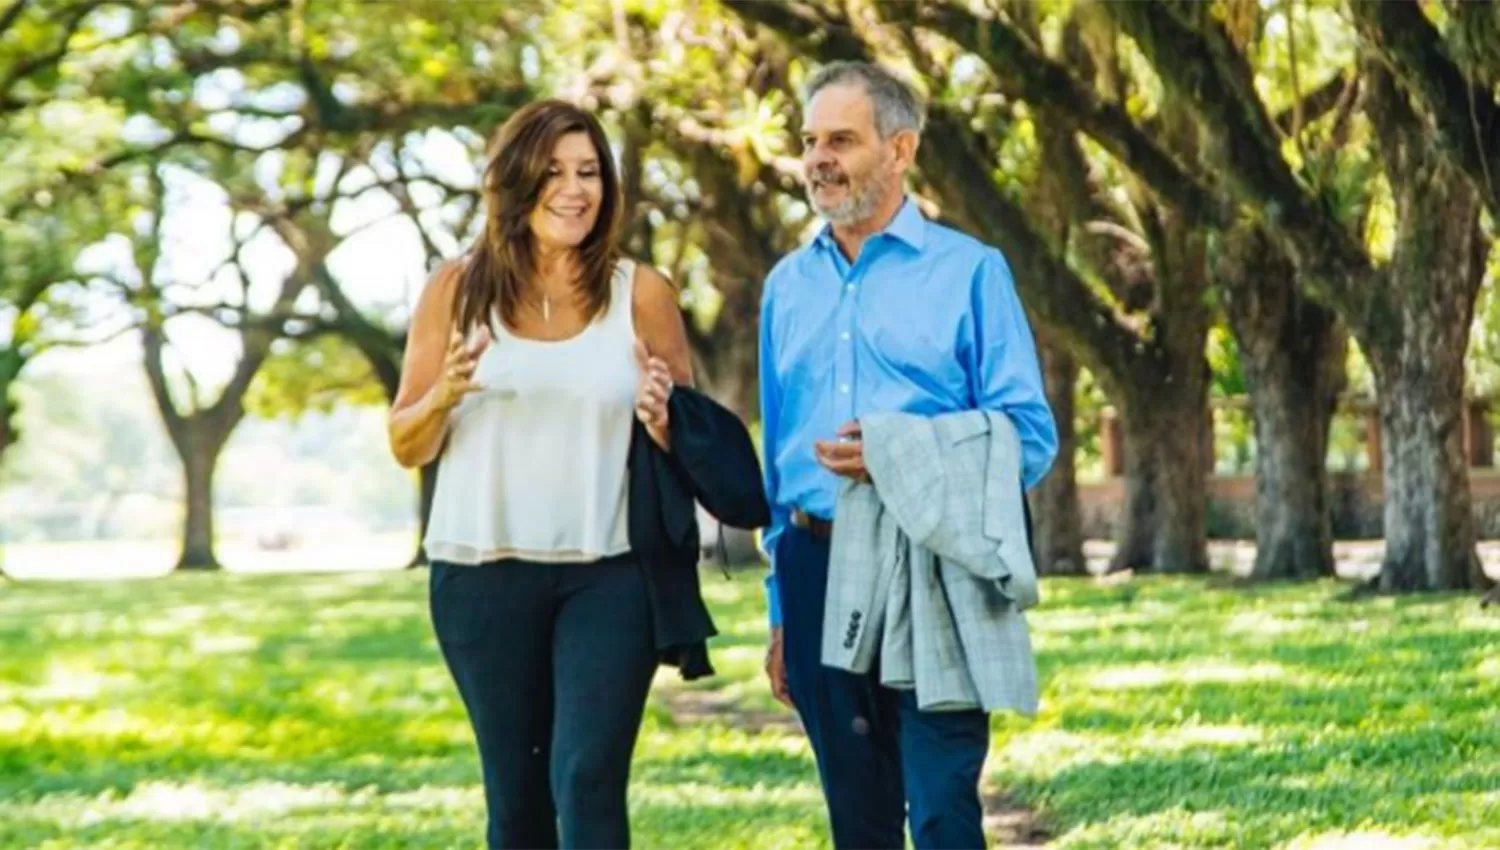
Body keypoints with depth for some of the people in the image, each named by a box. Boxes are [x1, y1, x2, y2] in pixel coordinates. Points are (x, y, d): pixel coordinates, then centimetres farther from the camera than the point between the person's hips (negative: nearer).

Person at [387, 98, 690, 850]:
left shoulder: (641, 293, 1)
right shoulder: (457, 290, 2)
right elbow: (407, 446, 6)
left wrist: (664, 422, -16)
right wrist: (444, 396, -15)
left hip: (609, 575, -1)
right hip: (482, 576, 2)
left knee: (588, 779, -13)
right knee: (515, 790, 11)